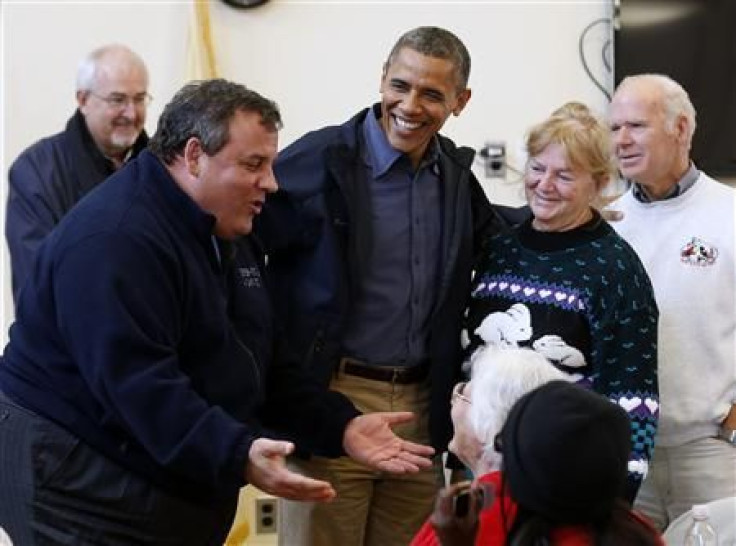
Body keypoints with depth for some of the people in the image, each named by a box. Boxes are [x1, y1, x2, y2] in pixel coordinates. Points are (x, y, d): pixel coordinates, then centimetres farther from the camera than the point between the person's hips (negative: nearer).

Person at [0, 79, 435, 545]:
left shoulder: (231, 238, 11)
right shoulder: (114, 239, -21)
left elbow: (266, 366, 14)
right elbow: (136, 382, -31)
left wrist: (342, 427, 0)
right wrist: (237, 455, -40)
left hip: (182, 487, 9)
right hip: (79, 486, -9)